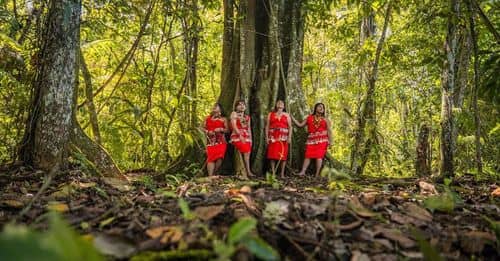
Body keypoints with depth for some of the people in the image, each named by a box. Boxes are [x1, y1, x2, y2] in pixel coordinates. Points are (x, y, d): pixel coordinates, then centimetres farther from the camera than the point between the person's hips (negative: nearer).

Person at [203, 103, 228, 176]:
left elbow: (227, 129, 8)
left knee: (219, 157, -15)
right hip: (211, 141, 1)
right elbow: (203, 128, 15)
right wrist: (208, 132, -4)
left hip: (220, 141, -1)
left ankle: (215, 173, 3)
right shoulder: (208, 118, 15)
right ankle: (210, 175, -13)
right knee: (210, 157, -9)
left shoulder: (223, 119, 9)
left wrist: (220, 129, -10)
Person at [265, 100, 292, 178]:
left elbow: (290, 127, 7)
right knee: (272, 155, -6)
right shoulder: (270, 114, 14)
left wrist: (289, 137, -5)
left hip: (283, 138, 0)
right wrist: (267, 137, -1)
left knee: (283, 155, -4)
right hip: (273, 138, 0)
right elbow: (267, 126, 9)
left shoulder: (286, 115, 13)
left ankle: (282, 173, 2)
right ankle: (273, 173, -1)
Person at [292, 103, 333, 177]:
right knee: (308, 155, -6)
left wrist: (330, 141, -4)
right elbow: (300, 125, 12)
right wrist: (292, 118, 8)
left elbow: (329, 131, 6)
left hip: (321, 140, -1)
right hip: (311, 140, 1)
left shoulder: (325, 120, 11)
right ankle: (303, 171, -11)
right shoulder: (309, 118, 14)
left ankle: (317, 174, -6)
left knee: (319, 156, -7)